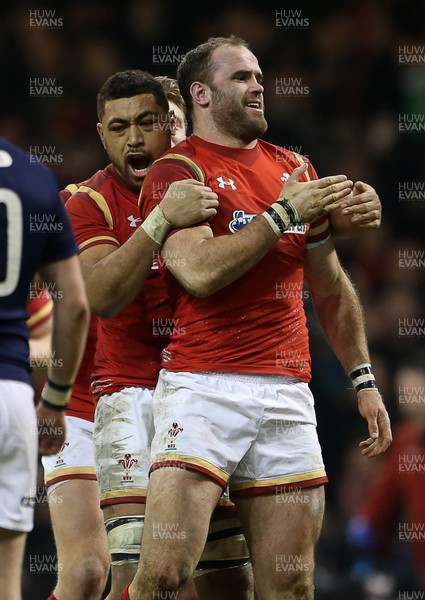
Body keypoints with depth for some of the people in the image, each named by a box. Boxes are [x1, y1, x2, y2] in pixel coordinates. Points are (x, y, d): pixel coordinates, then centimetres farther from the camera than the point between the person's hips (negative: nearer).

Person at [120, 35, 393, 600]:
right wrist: (285, 213, -11)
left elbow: (331, 288, 25)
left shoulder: (295, 171, 19)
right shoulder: (176, 171, -1)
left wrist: (363, 378, 18)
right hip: (202, 388, -6)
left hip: (288, 395, 6)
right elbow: (200, 271, -17)